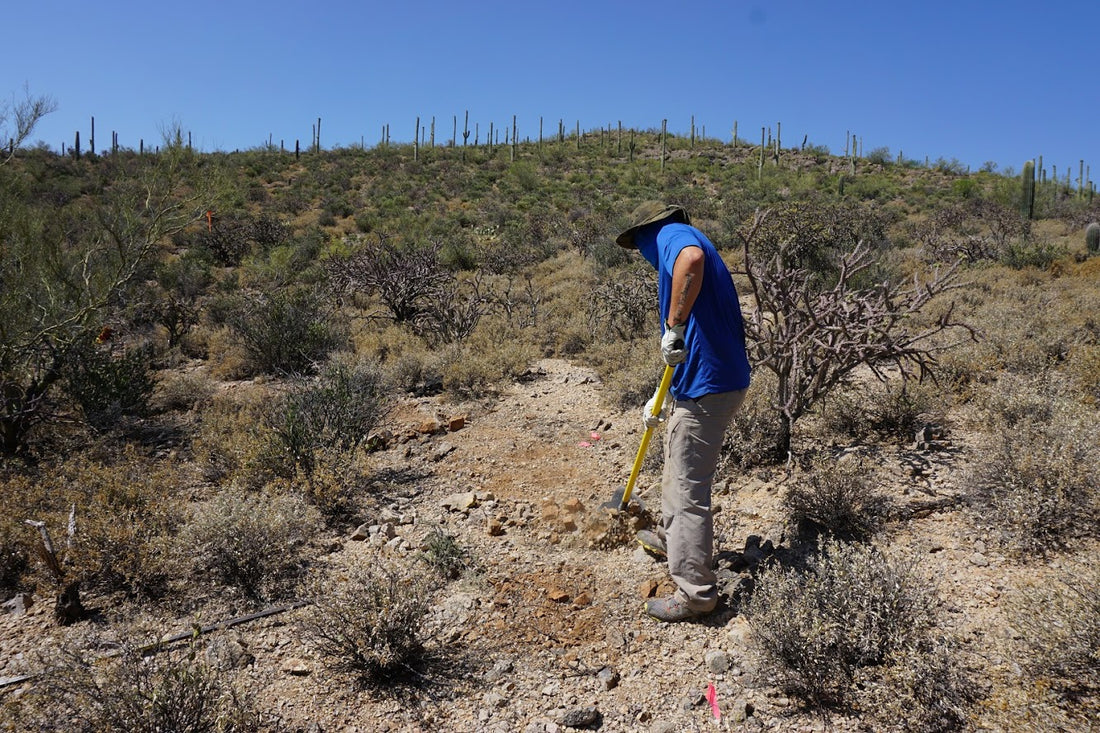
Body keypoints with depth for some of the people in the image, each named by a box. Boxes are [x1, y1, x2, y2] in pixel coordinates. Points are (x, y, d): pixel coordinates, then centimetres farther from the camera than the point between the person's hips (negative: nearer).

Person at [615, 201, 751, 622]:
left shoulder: (672, 234, -6)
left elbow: (691, 259, -36)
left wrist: (674, 327, -28)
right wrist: (662, 398, 31)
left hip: (705, 390, -10)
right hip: (718, 379, 10)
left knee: (688, 490, 0)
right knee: (679, 471, 28)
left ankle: (695, 592, 11)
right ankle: (670, 537, 49)